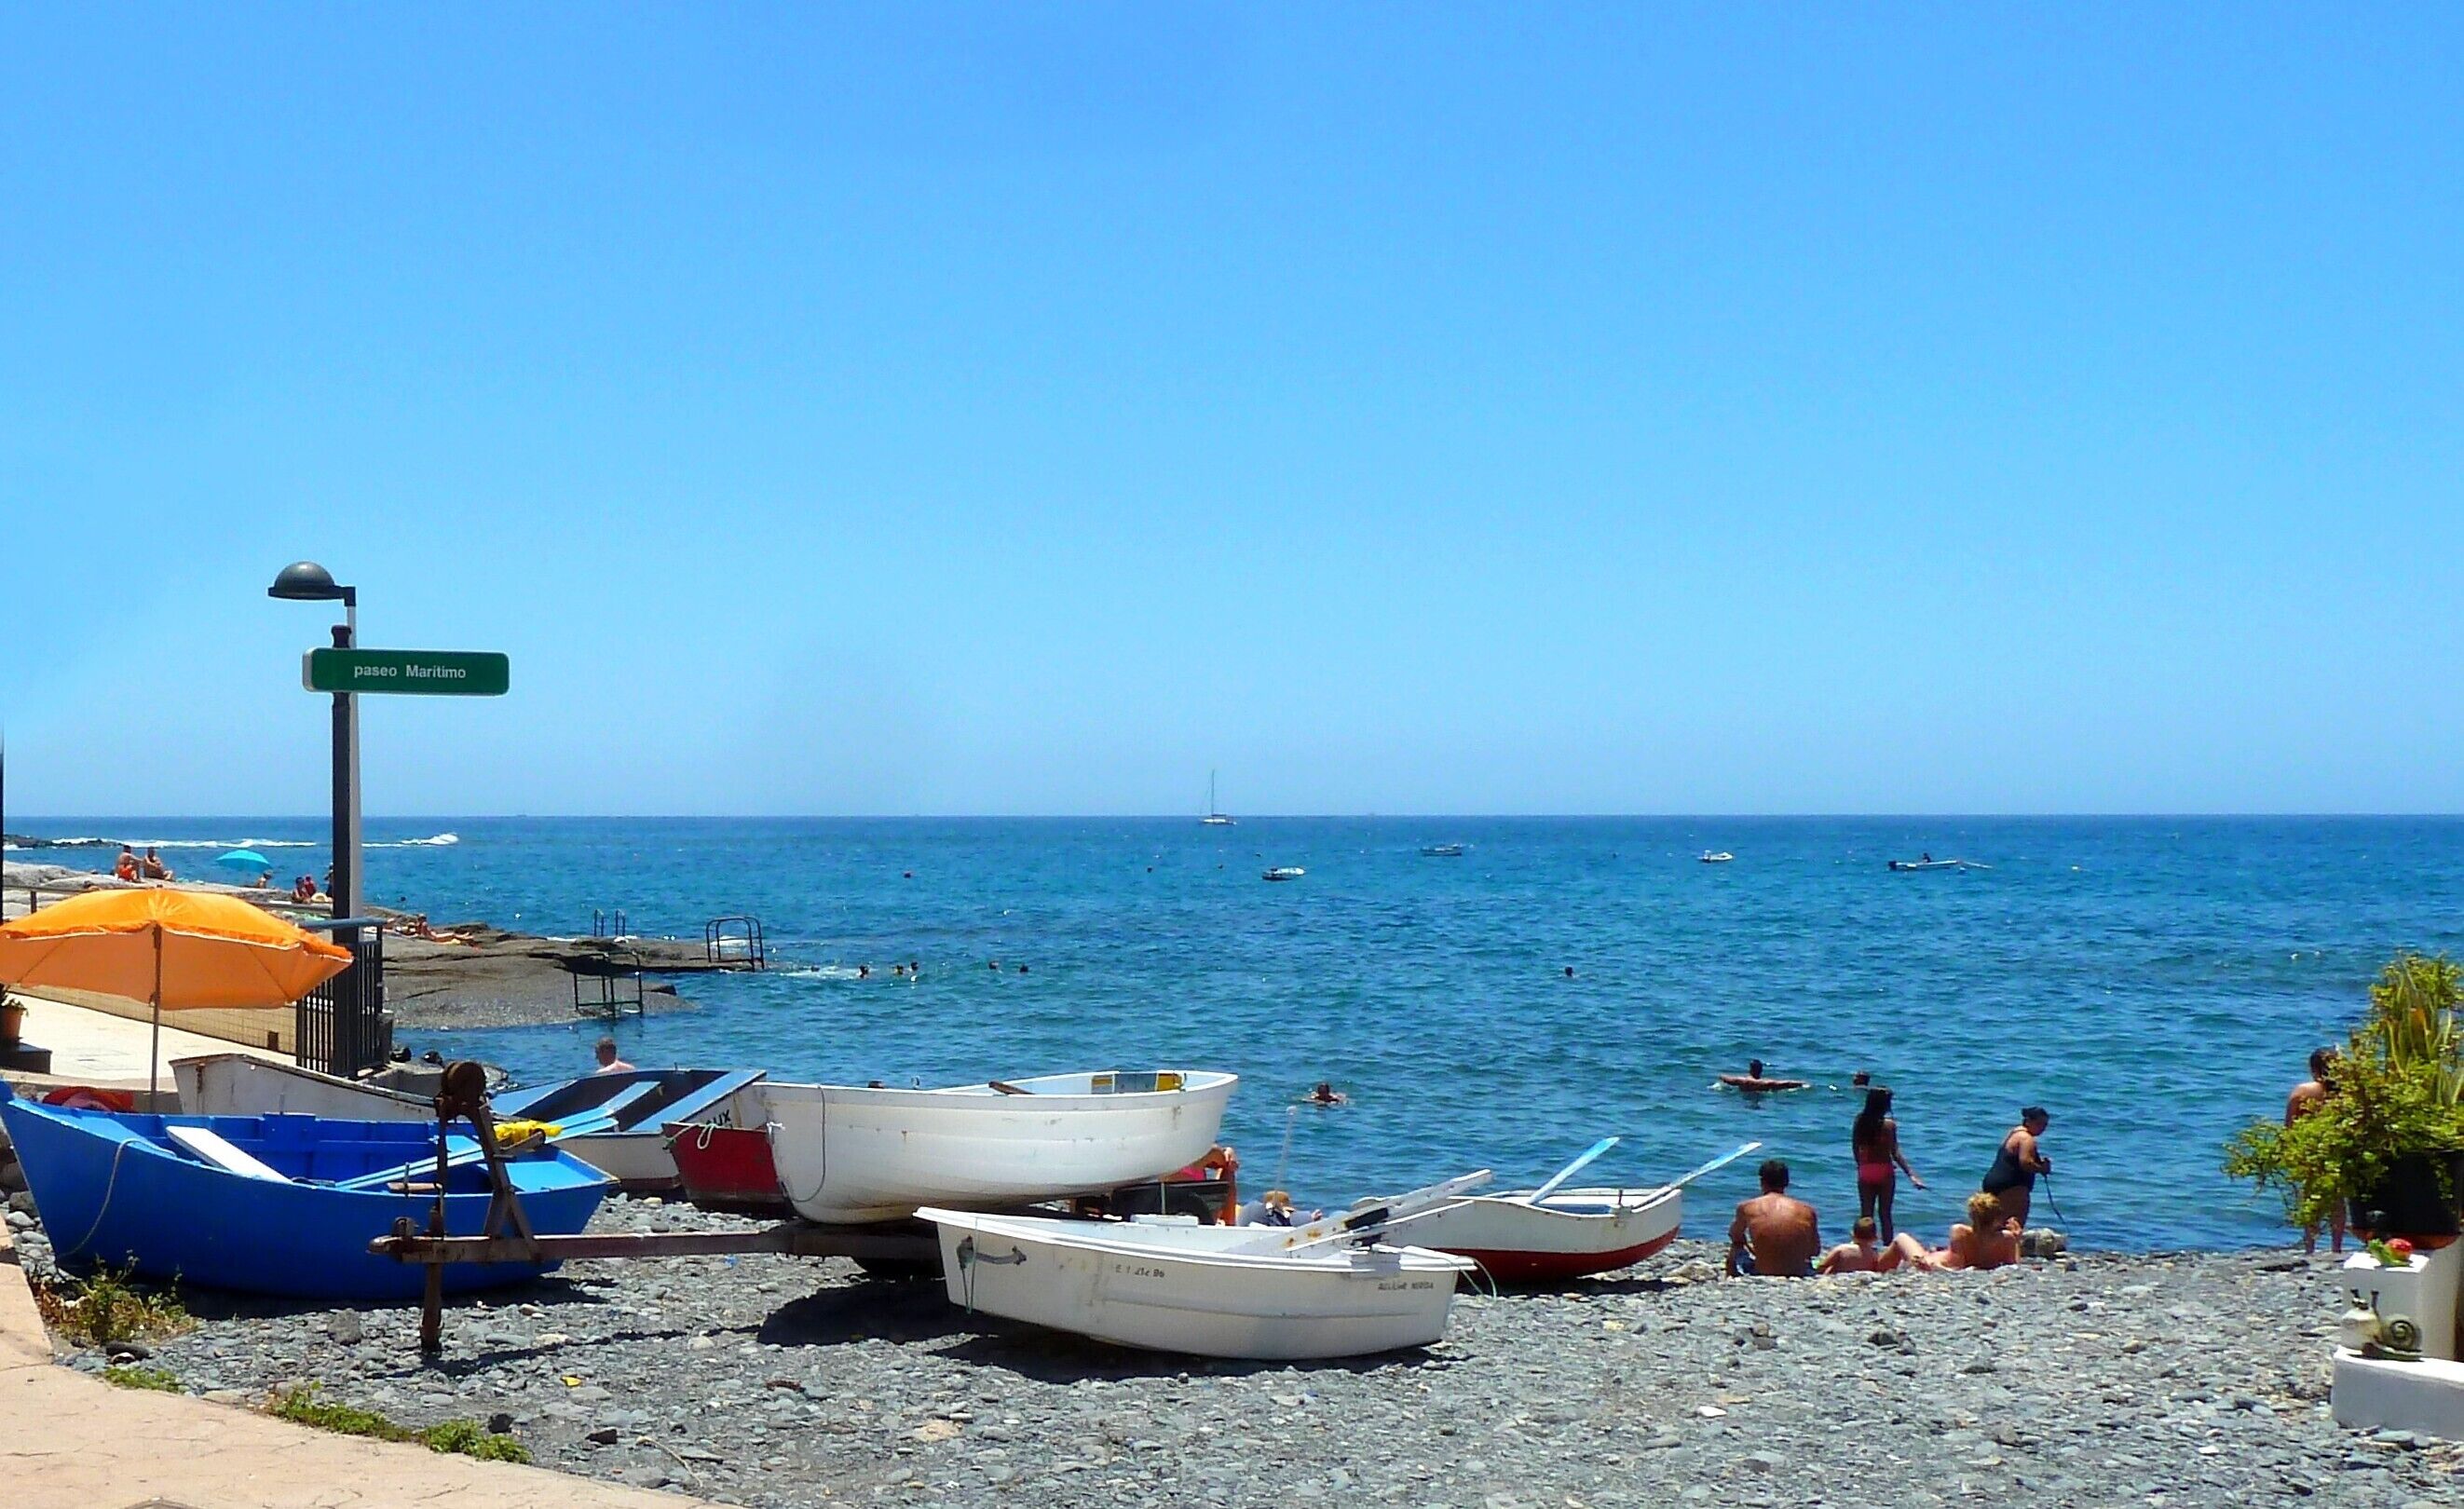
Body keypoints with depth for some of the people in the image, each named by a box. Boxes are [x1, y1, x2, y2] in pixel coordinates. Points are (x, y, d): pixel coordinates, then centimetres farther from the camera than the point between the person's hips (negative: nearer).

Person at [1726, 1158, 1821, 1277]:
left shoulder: (1746, 1208, -2)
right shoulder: (1807, 1211, 1)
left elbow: (1735, 1237, 17)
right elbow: (1815, 1250, 12)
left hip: (1762, 1274, -1)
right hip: (1799, 1274, 1)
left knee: (1737, 1248, 32)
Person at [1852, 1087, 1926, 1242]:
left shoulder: (1860, 1121, -1)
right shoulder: (1889, 1125, -12)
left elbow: (1855, 1147, 7)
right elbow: (1895, 1153, -16)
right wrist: (1911, 1174, -16)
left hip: (1865, 1171, 3)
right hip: (1884, 1171, -3)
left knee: (1866, 1214, 10)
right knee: (1885, 1214, 7)